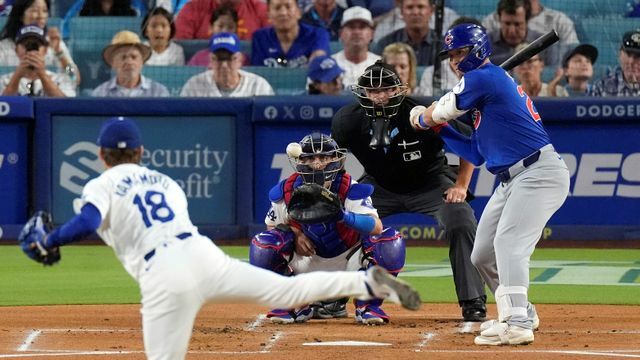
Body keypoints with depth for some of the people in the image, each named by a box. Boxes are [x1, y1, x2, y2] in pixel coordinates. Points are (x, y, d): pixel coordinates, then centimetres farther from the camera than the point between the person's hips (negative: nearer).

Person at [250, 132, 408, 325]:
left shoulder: (350, 189, -20)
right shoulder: (287, 191, -11)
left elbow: (376, 227, -34)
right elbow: (272, 225, 5)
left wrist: (342, 216, -53)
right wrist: (294, 233, -18)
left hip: (347, 262, -2)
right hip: (306, 263, 2)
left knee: (390, 241, -28)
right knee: (263, 246, -24)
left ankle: (368, 305, -7)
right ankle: (294, 305, 0)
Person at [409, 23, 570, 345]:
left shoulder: (483, 77, -10)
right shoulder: (490, 85, 20)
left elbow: (438, 113, -3)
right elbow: (477, 155, 21)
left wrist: (420, 119, 19)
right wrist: (441, 128, 15)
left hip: (540, 173, -11)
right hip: (511, 180, 11)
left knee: (508, 243, -26)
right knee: (482, 256, 16)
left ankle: (517, 325, -36)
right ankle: (521, 312, 32)